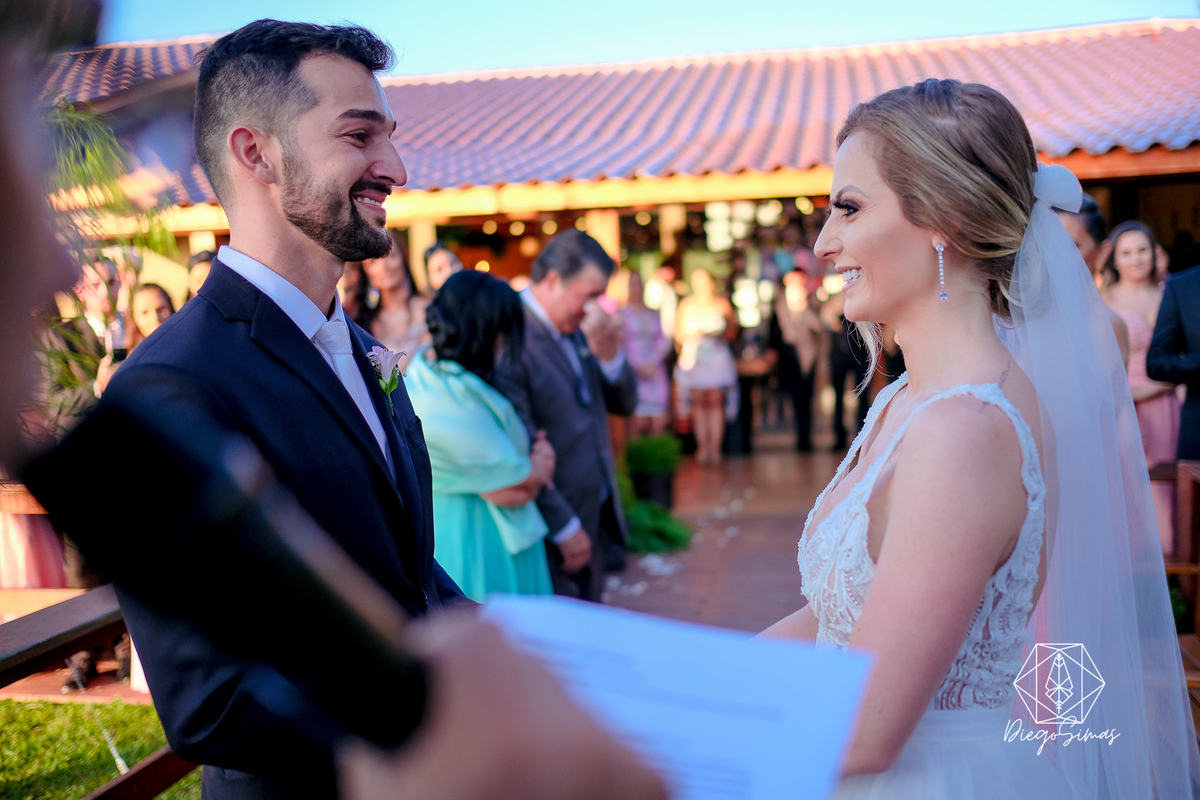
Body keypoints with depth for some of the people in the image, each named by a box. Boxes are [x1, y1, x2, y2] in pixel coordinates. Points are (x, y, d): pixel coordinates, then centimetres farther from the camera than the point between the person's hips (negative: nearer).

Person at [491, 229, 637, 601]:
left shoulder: (578, 329, 7)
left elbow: (625, 403, 12)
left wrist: (608, 353, -9)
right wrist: (564, 528, -16)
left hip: (596, 515, 8)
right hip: (553, 529, -8)